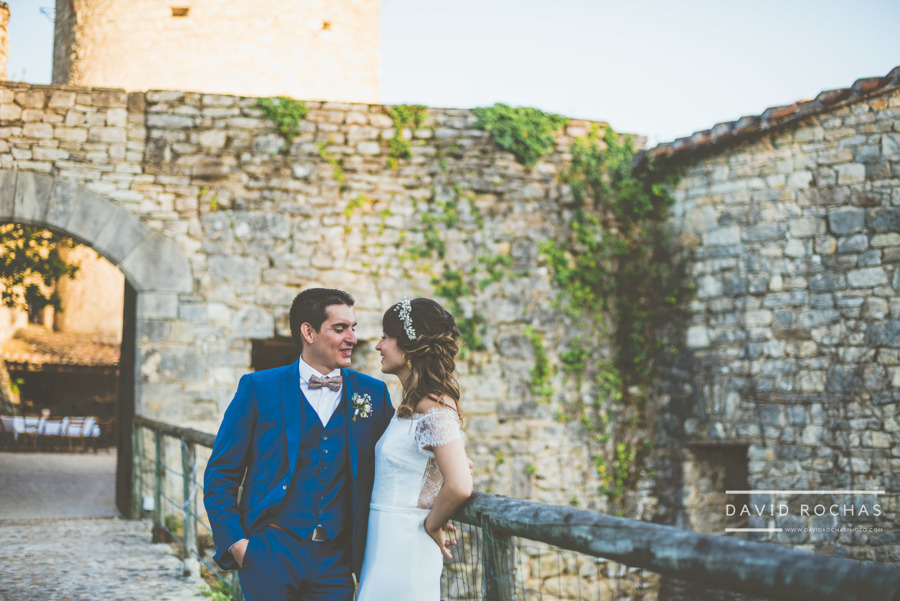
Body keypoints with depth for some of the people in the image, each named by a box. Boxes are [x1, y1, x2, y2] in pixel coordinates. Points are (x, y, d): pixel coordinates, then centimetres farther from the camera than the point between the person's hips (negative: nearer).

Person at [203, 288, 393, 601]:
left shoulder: (372, 393, 7)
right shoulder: (258, 388, 0)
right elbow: (220, 474, 1)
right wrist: (234, 541, -8)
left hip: (335, 561, 2)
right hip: (271, 552, -2)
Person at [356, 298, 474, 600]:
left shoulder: (433, 407, -18)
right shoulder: (411, 405, 11)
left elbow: (459, 486, -26)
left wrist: (431, 526, -12)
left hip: (403, 549, -9)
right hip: (383, 541, 9)